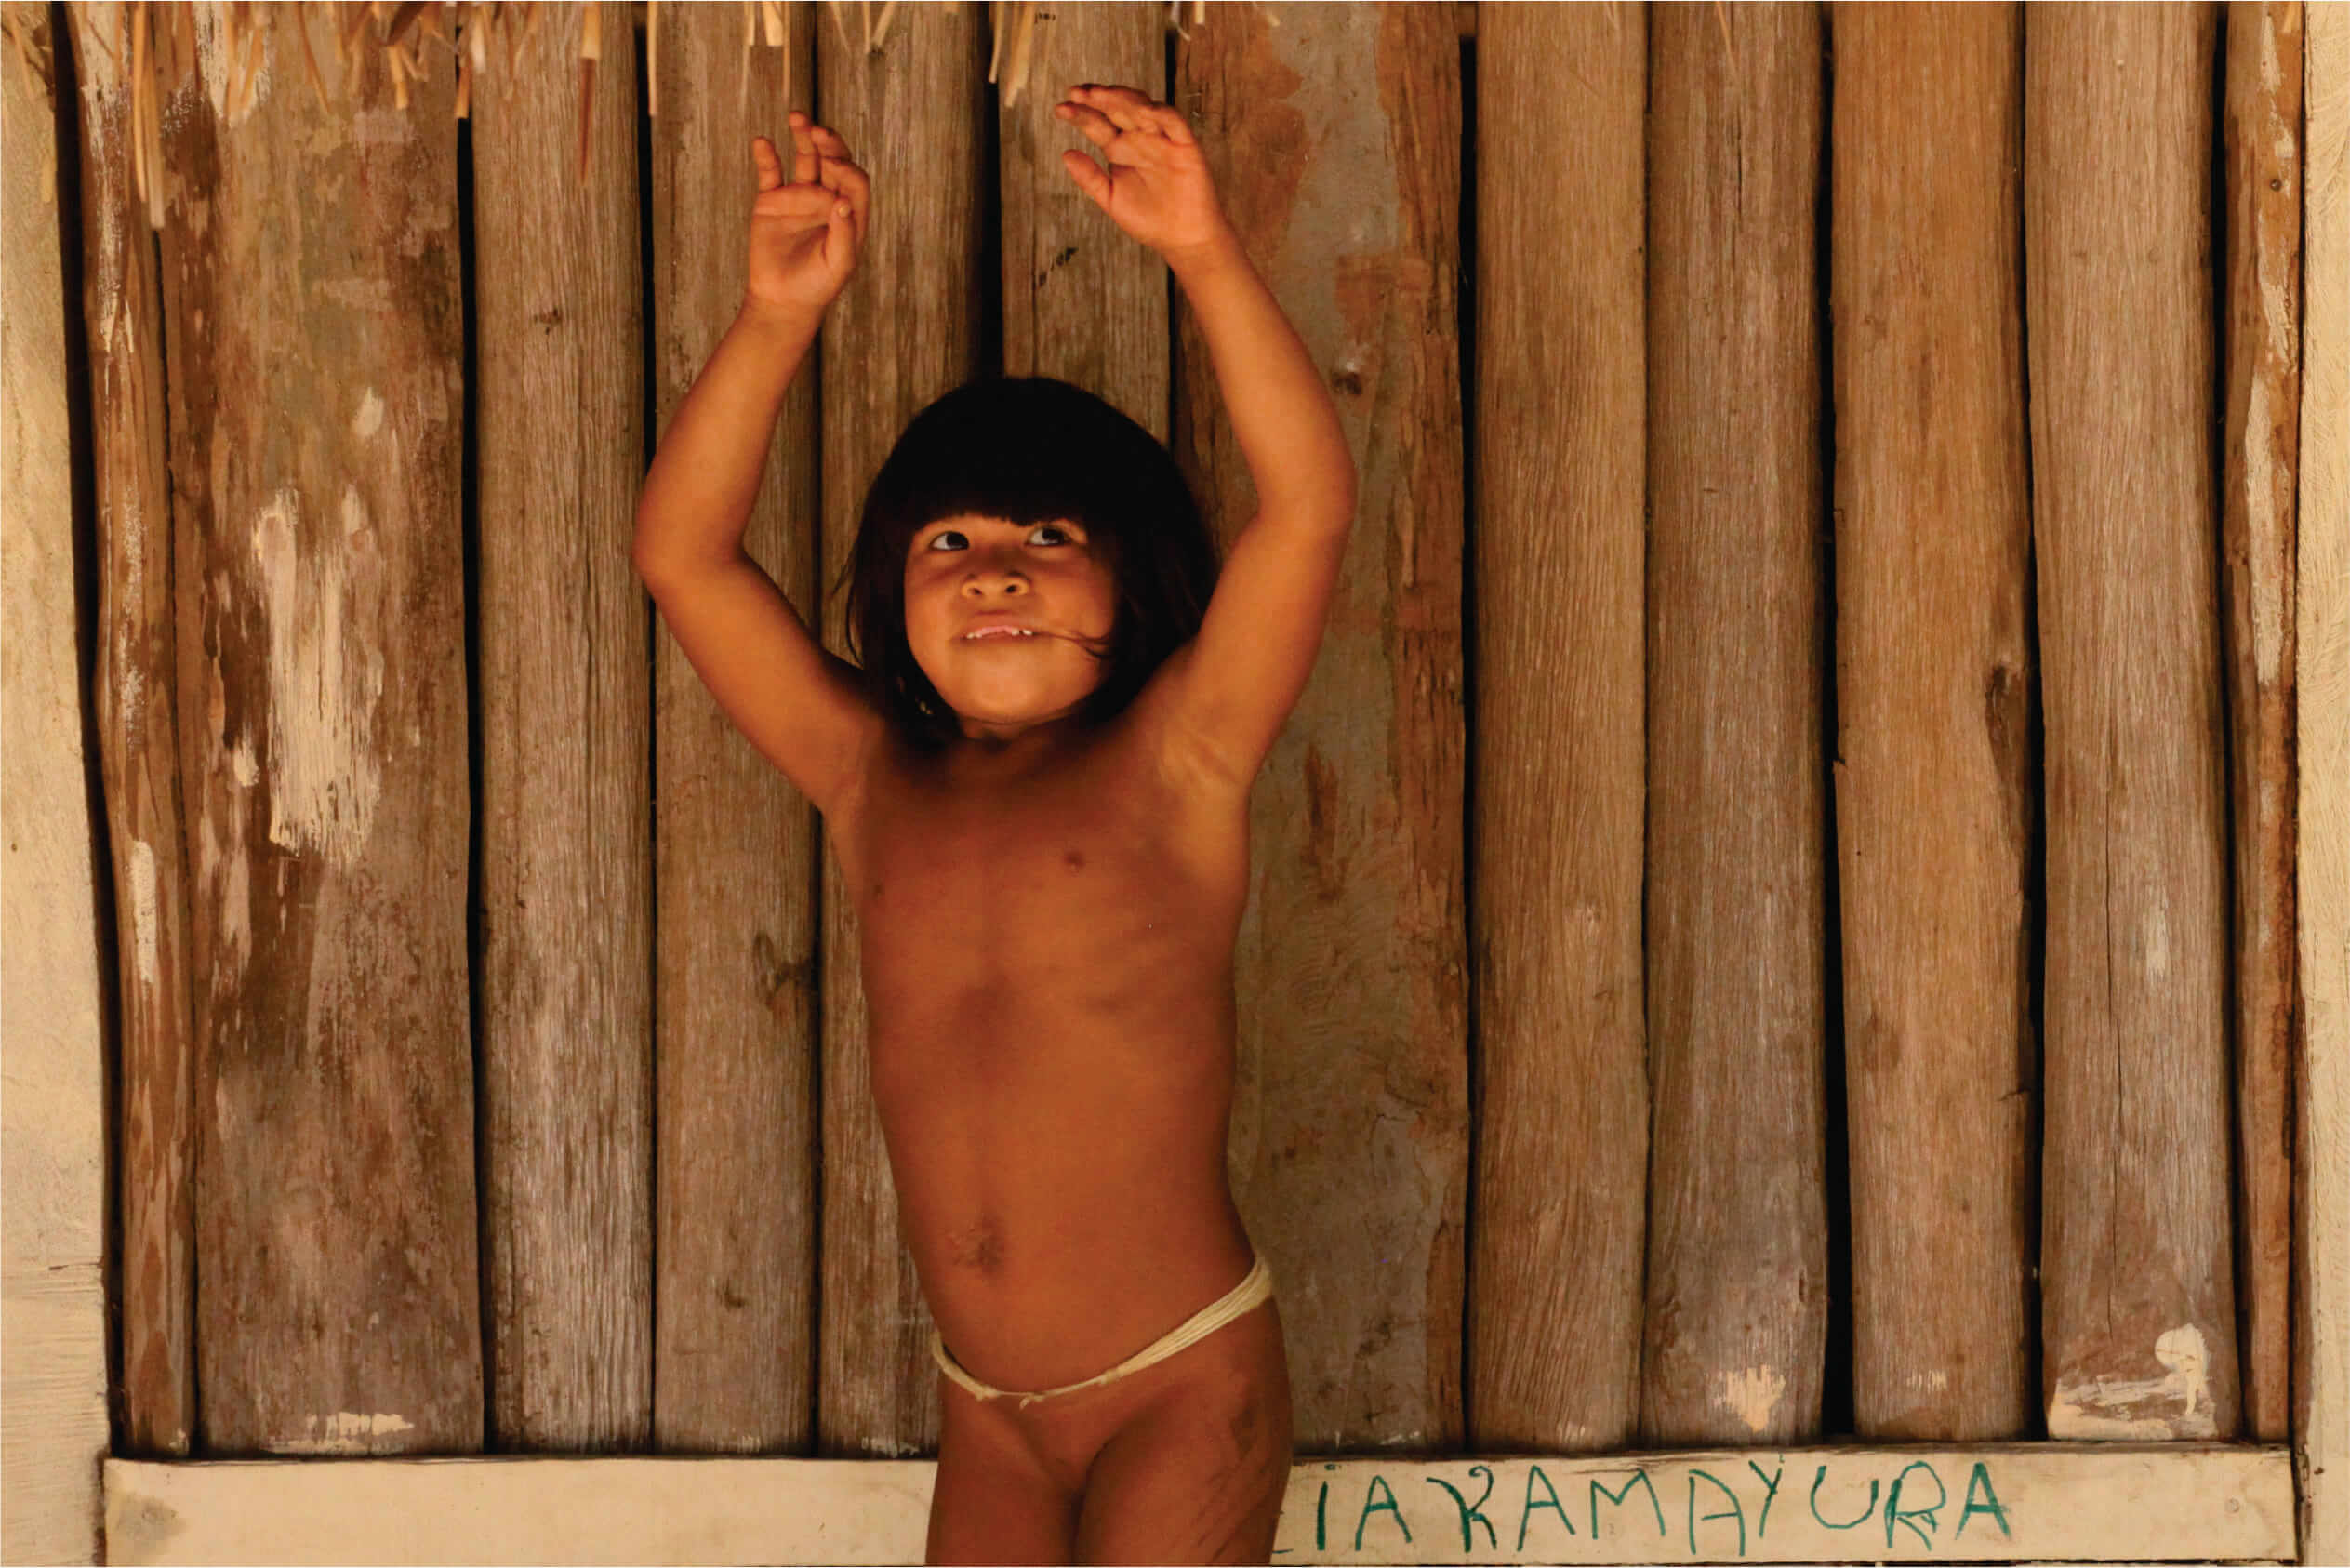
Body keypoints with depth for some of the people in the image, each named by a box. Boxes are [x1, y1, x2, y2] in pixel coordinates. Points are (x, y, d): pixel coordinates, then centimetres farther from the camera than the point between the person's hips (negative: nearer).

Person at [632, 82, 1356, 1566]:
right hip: (987, 1412, 5)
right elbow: (684, 555, -1)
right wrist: (780, 313, -11)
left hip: (1183, 1391, -4)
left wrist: (1206, 252, -26)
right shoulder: (874, 784, 5)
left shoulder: (1172, 764, -6)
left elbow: (1311, 503, -18)